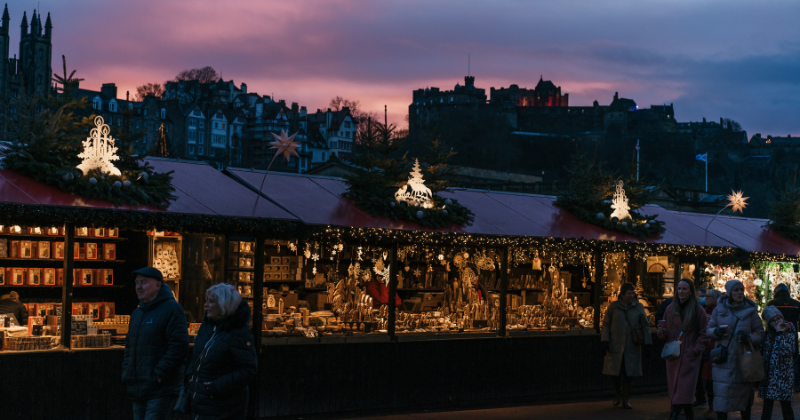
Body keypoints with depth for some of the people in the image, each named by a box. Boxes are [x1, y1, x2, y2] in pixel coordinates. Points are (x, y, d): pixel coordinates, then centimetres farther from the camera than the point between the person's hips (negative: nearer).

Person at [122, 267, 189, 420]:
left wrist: (160, 374, -19)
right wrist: (126, 372, 11)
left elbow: (179, 346, -17)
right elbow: (129, 346, 25)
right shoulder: (137, 313, 18)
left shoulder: (171, 309, -9)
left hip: (160, 389, -8)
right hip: (139, 389, 8)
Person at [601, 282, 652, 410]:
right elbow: (606, 324, 4)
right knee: (614, 372, 0)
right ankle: (618, 392, 28)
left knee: (628, 373, 1)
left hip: (632, 347, 1)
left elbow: (645, 326, 7)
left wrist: (647, 344, 2)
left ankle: (625, 399, 15)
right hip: (615, 346, 0)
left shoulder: (639, 307, 3)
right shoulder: (613, 306, 1)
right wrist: (605, 341, -5)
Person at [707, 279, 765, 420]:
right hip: (723, 359, 0)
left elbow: (760, 334, 4)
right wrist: (716, 331, -13)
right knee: (721, 394, -3)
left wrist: (748, 337, -17)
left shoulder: (750, 311, 1)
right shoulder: (719, 309, 4)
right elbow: (709, 329, 10)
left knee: (744, 394, 7)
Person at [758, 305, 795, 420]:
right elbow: (763, 352, 18)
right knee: (767, 403, 6)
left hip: (783, 374, -5)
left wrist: (779, 333, -18)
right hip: (769, 375, 5)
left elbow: (785, 351, -21)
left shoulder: (789, 334, -5)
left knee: (786, 404, 2)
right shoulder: (769, 334, 11)